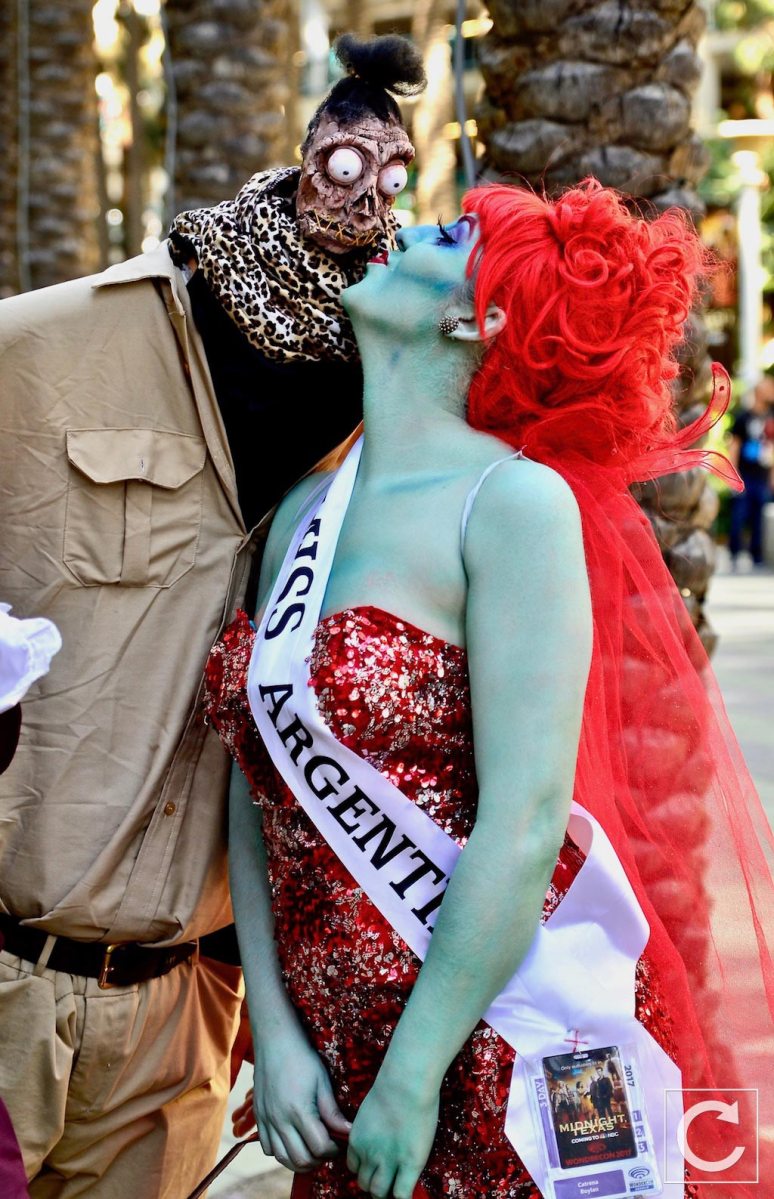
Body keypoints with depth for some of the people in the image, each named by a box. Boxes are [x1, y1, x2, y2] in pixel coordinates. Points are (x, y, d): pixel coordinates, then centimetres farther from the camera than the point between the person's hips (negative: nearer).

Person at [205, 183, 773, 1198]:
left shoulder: (513, 501, -13)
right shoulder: (306, 512, 7)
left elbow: (524, 824, -19)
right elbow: (260, 783, 5)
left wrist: (412, 1080, -17)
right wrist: (274, 1030, -2)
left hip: (498, 1059, -5)